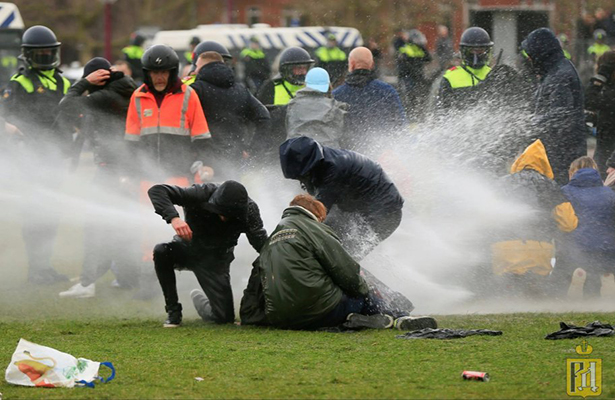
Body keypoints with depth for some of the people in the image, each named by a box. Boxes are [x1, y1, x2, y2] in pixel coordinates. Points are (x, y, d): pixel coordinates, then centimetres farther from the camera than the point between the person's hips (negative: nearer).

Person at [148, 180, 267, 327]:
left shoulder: (249, 210, -24)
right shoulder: (201, 195, -29)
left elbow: (262, 244, -23)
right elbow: (156, 190, -34)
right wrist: (173, 217, -50)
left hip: (216, 259, 1)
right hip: (189, 248, -1)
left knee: (225, 317, -7)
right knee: (161, 252, -35)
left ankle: (198, 299, 30)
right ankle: (173, 311, -18)